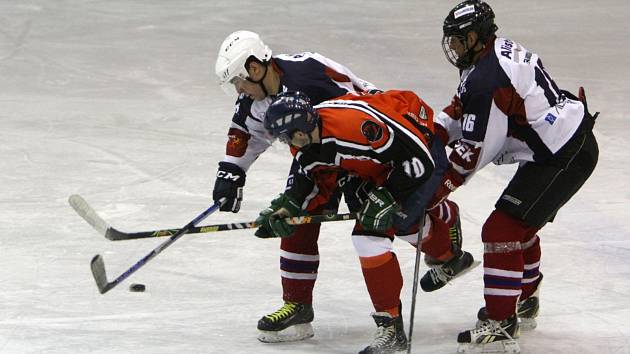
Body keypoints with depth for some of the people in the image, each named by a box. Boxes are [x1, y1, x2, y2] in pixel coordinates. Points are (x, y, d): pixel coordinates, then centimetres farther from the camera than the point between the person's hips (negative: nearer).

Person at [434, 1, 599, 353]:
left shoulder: (486, 79, -22)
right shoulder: (501, 51, 9)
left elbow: (475, 151, -18)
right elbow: (463, 109, 17)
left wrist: (440, 187, -7)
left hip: (562, 160, -11)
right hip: (576, 142, 11)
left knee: (502, 230, -12)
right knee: (520, 225, 27)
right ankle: (524, 302, 46)